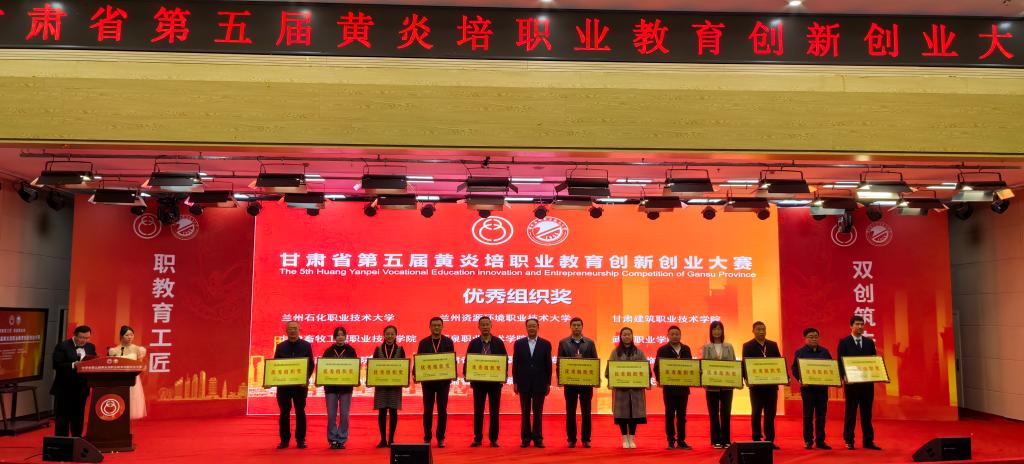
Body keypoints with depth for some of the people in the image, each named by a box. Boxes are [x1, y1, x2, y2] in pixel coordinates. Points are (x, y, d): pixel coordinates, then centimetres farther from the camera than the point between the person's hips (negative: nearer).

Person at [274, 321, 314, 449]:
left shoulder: (306, 346, 2)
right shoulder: (280, 347, 6)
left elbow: (311, 365, 1)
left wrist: (306, 378, -14)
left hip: (300, 384, -1)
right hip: (283, 384, 1)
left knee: (300, 412, 5)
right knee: (284, 412, 5)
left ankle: (300, 439, 13)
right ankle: (284, 439, 15)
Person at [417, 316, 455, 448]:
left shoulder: (448, 342, 4)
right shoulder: (424, 342, 4)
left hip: (443, 380, 0)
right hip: (427, 380, 0)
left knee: (442, 410, 4)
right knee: (428, 410, 4)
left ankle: (441, 438, 13)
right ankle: (427, 438, 12)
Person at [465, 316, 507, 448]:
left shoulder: (498, 342, 1)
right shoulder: (473, 343, 2)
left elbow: (505, 360, 1)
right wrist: (467, 374, -12)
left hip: (495, 381, 0)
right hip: (478, 381, 1)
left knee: (494, 411, 4)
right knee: (478, 411, 5)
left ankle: (493, 439, 12)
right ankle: (477, 438, 14)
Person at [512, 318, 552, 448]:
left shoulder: (546, 344, 3)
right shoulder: (519, 343, 4)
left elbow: (548, 365, 3)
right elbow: (515, 364, 4)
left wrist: (548, 383, 0)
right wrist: (515, 382, 0)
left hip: (539, 383, 0)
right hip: (524, 383, 1)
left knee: (538, 412, 4)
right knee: (525, 412, 5)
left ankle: (538, 438, 12)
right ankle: (525, 438, 13)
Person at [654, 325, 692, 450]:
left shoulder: (686, 349, 9)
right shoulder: (663, 350, -1)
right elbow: (657, 367, -2)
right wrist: (659, 380, -14)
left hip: (683, 387, 3)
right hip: (669, 387, -3)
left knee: (682, 415, 7)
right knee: (670, 415, 4)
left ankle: (681, 440, 14)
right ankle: (671, 441, 10)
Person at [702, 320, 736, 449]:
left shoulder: (729, 347, 8)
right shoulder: (706, 347, 4)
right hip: (712, 385, -1)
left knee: (726, 412, 0)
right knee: (714, 413, 3)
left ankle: (726, 440, 10)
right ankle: (716, 440, 11)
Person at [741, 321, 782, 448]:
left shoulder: (773, 345, 10)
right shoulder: (748, 346, -1)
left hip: (771, 384, 3)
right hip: (756, 385, -3)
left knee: (770, 414, 7)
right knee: (756, 414, 3)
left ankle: (770, 440, 14)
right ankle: (756, 440, 8)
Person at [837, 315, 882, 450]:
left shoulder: (869, 342, 10)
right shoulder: (844, 342, -2)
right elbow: (840, 362, -6)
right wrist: (844, 376, -19)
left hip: (867, 382, 4)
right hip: (851, 382, -3)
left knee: (867, 412, 8)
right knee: (850, 412, 4)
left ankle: (868, 441, 14)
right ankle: (849, 441, 11)